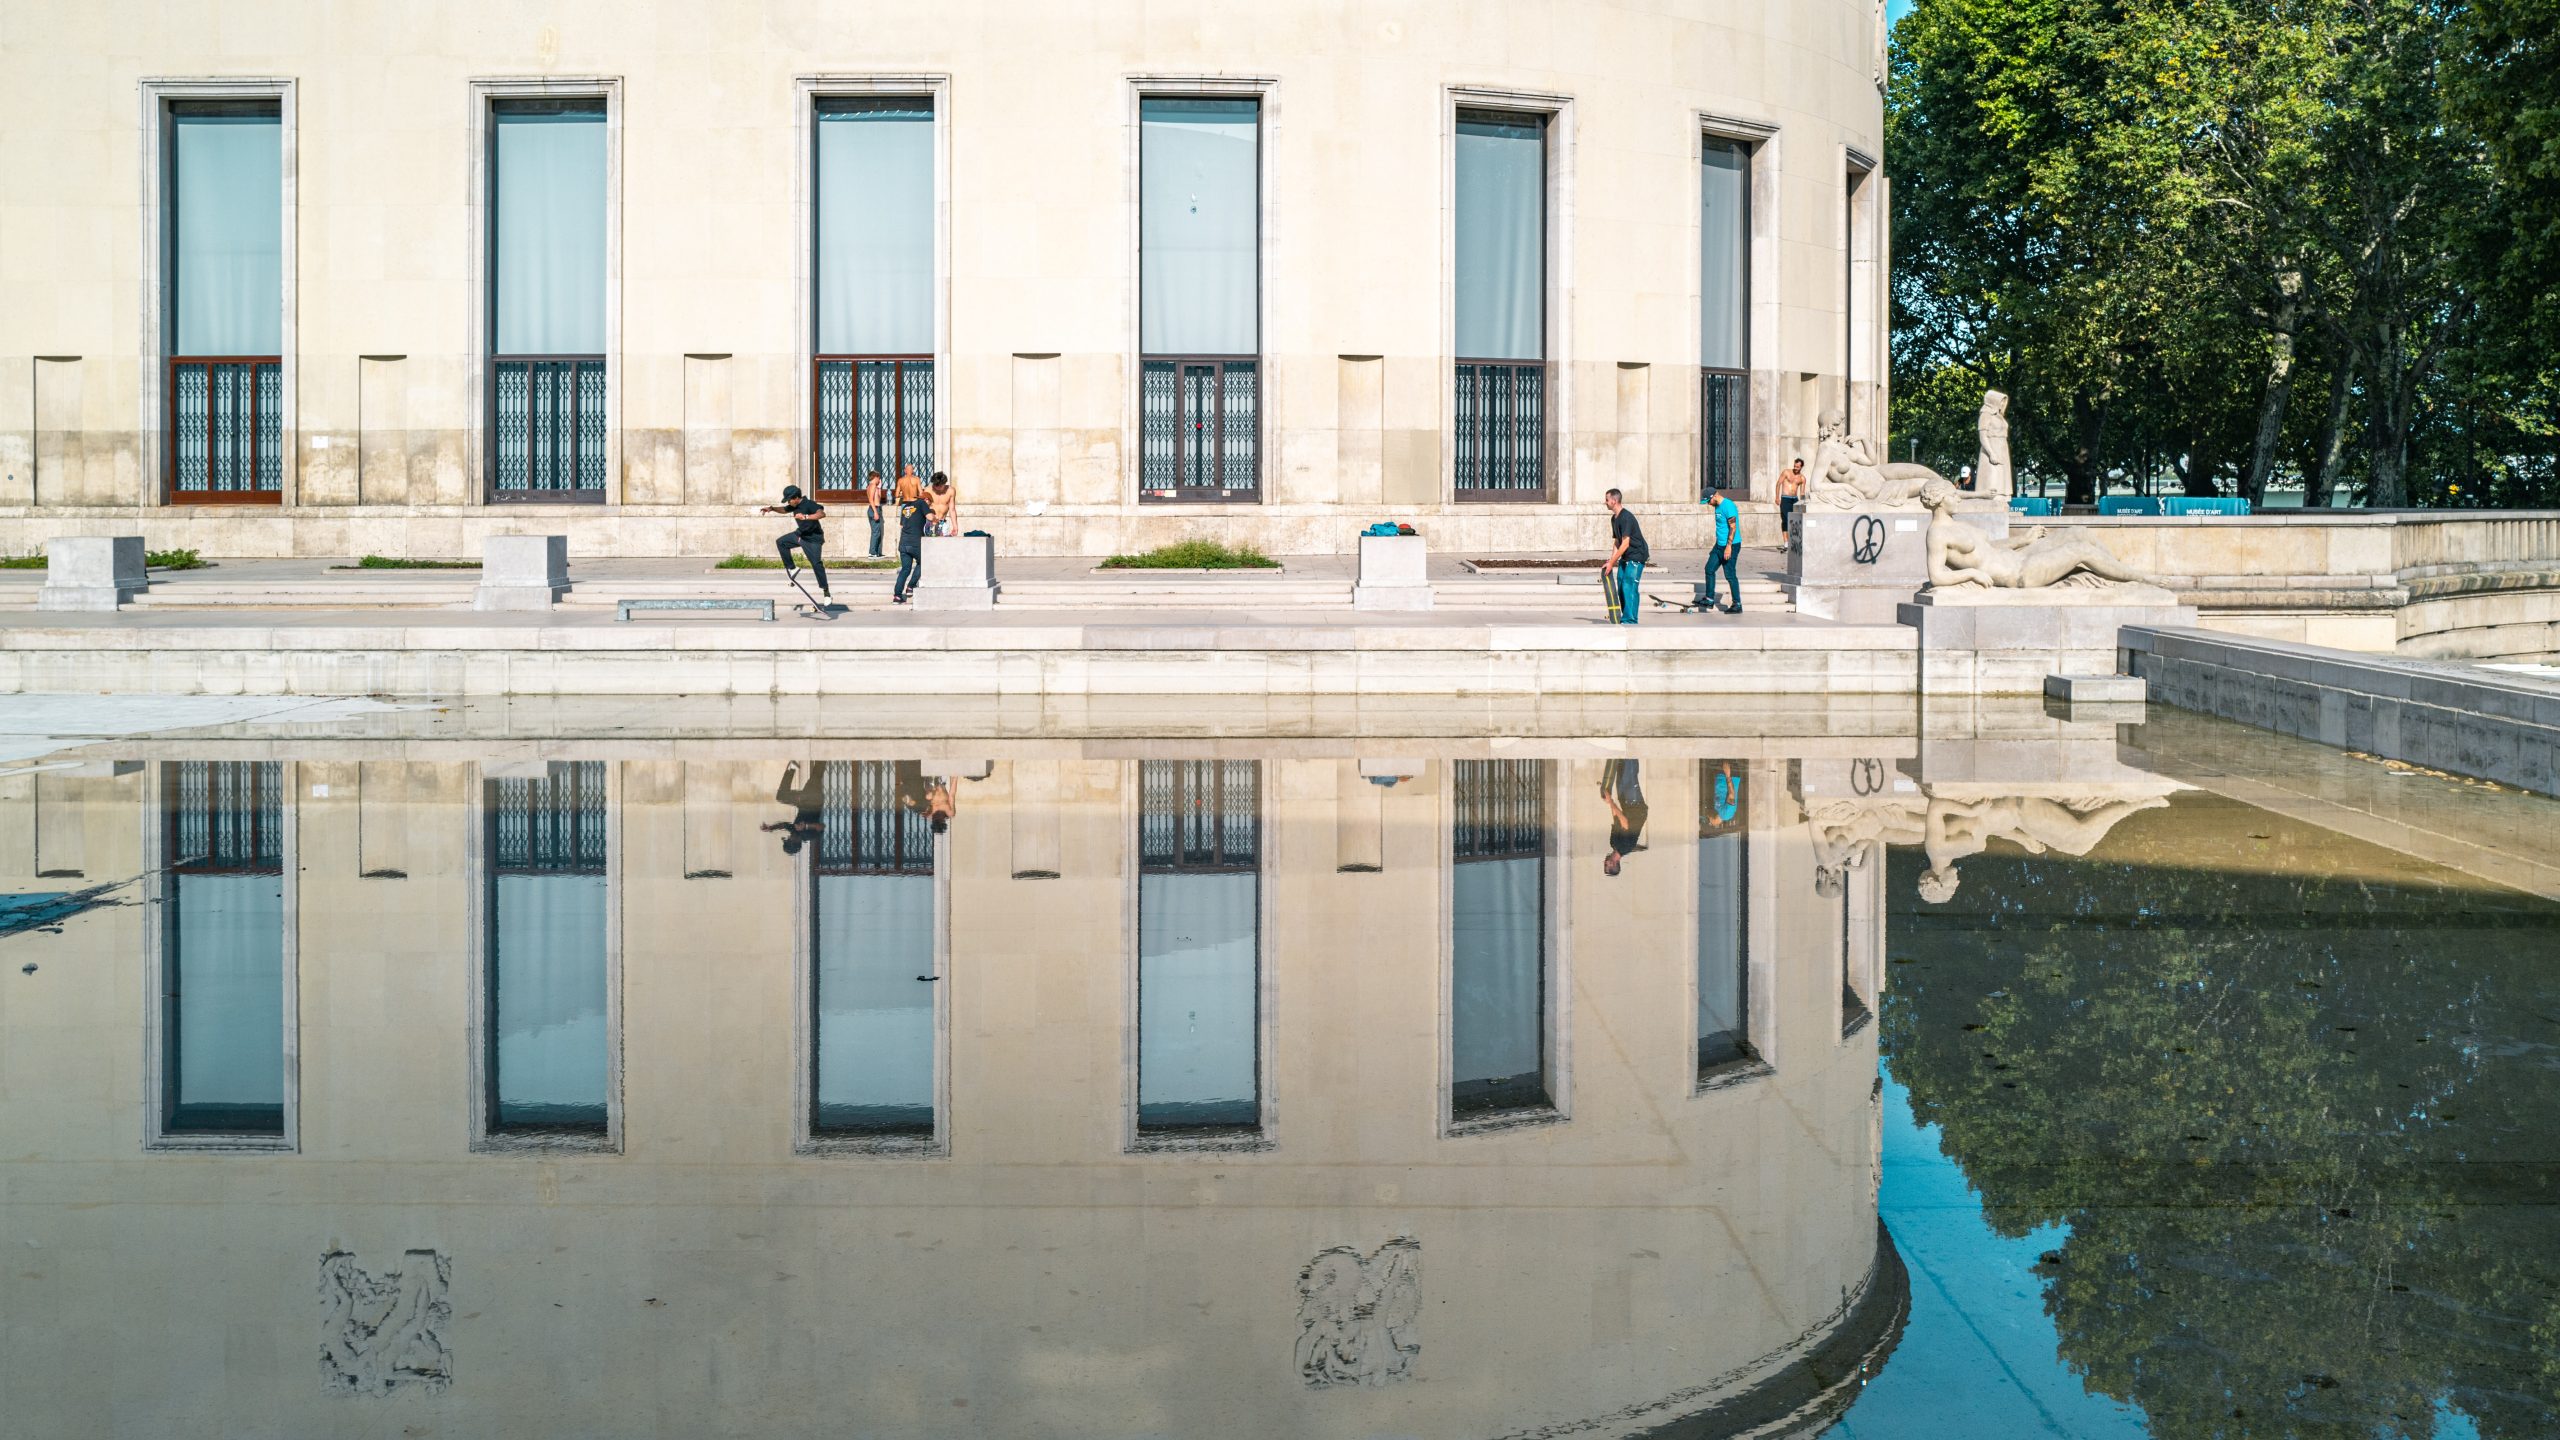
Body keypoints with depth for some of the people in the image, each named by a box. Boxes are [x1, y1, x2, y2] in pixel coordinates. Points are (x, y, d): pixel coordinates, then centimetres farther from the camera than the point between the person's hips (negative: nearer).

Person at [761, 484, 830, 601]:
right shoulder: (795, 506, 2)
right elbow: (784, 510, 22)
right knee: (781, 542, 6)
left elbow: (822, 514, -41)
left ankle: (826, 591, -8)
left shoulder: (809, 504, -25)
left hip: (813, 539, -9)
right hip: (800, 534, 9)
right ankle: (791, 568, 13)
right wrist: (772, 508, 5)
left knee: (816, 563, -13)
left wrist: (805, 517, -50)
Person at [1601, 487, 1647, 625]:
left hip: (1636, 556, -9)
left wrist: (1611, 563, -20)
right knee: (1621, 586, 6)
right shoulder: (1614, 518, 10)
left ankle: (1630, 620, -14)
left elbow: (1625, 544, -22)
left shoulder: (1626, 517, -19)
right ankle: (1625, 618, 13)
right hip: (1625, 557, 9)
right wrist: (1611, 560, 3)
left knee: (1629, 587, -14)